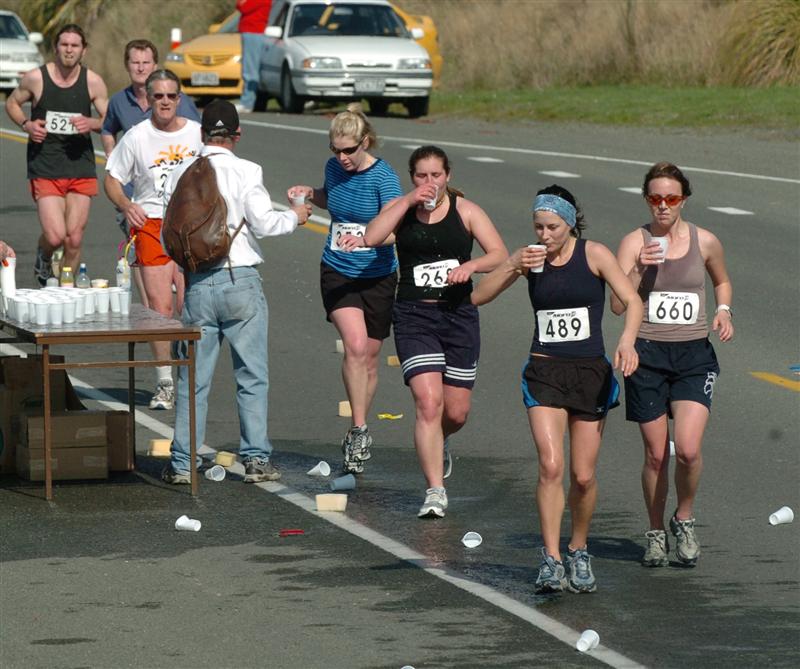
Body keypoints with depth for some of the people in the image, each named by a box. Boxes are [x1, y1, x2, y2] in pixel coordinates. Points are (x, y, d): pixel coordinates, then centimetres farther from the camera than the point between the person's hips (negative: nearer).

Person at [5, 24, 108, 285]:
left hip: (81, 169, 2)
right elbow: (12, 103, 13)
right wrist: (26, 124, -7)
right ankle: (43, 257, 22)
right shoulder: (36, 78, -4)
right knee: (55, 236, -14)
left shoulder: (93, 82, 0)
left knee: (74, 239, 0)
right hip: (45, 170, -2)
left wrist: (91, 123, -14)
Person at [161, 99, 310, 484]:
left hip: (197, 284, 3)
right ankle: (256, 459, 5)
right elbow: (263, 222, -11)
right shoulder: (245, 172, -7)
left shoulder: (181, 175, 4)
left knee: (193, 379, 8)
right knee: (252, 376, 6)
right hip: (240, 280, -3)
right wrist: (295, 217, 7)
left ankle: (181, 463, 7)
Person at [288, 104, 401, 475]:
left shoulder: (383, 177, -14)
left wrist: (365, 236, -40)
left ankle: (357, 434, 25)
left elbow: (393, 231, -22)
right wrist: (310, 194, 2)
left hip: (377, 275, -2)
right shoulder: (334, 168, 0)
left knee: (369, 356, 8)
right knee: (355, 345, -19)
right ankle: (359, 430, -17)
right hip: (338, 273, 2)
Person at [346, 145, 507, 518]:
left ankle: (434, 446, 43)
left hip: (458, 315, 1)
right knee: (428, 401, -17)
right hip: (414, 317, -1)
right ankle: (435, 491, -13)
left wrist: (470, 265, -21)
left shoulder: (465, 210, 4)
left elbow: (500, 255, -1)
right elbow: (372, 238, -13)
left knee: (457, 412, 7)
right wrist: (409, 202, -14)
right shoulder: (401, 208, 5)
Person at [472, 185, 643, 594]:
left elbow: (632, 301, -11)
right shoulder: (530, 258, 4)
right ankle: (551, 560, -14)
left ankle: (578, 552, 26)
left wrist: (627, 339, -31)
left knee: (584, 476, 3)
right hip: (544, 372, 1)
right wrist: (512, 267, -14)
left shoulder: (593, 255, -4)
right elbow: (478, 297, 2)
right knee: (551, 466, -16)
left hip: (591, 372, -1)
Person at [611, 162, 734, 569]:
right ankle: (655, 534, 23)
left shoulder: (705, 242, 2)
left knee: (688, 449, -16)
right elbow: (617, 305, -9)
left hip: (694, 355, 0)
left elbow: (722, 281, 23)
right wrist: (640, 269, -23)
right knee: (656, 454, 4)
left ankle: (685, 520, 11)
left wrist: (723, 312, 4)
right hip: (647, 354, 0)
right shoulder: (635, 242, -2)